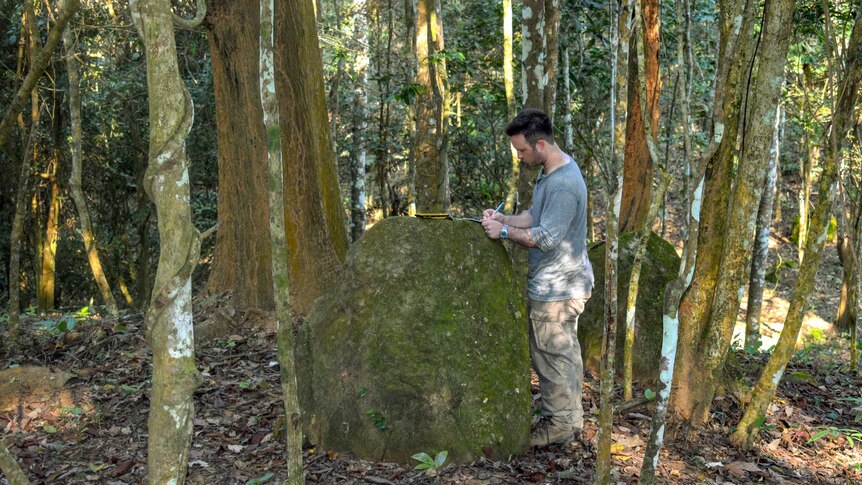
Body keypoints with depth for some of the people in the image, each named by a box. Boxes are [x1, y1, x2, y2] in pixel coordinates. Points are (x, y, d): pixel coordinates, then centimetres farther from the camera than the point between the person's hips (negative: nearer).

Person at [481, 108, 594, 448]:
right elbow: (536, 216, 15)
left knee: (551, 355, 1)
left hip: (555, 288, -10)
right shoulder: (550, 171, 8)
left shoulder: (564, 185, -25)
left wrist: (505, 232, -19)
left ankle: (558, 425, 15)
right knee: (565, 351, 19)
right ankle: (571, 417, 31)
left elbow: (546, 238, -27)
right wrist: (503, 219, 1)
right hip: (563, 281, 10)